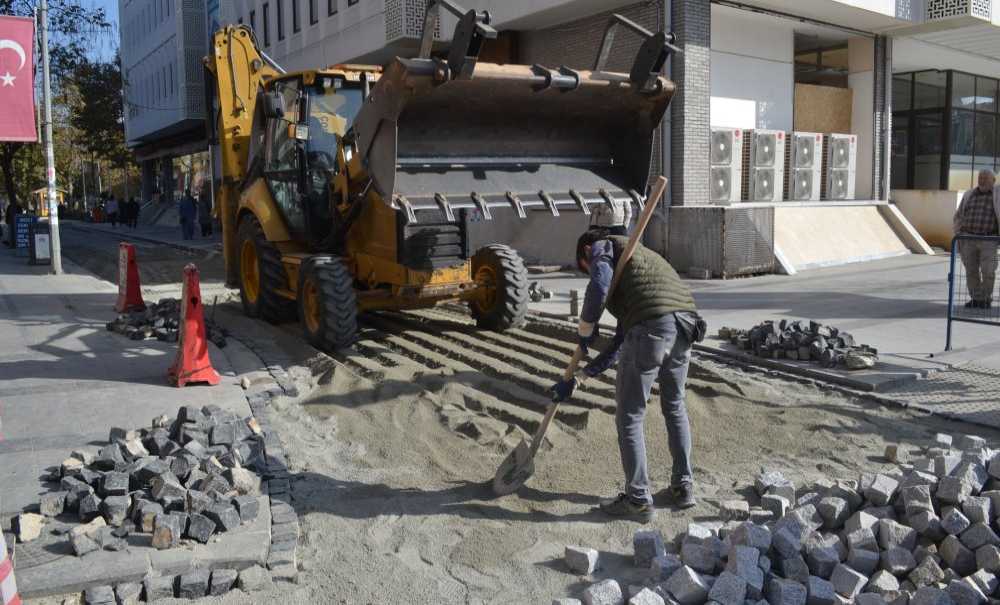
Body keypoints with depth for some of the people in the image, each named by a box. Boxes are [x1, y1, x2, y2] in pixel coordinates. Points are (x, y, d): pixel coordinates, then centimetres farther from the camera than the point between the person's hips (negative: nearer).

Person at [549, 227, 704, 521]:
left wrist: (585, 331, 6)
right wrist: (577, 380, 36)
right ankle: (683, 487, 36)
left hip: (651, 327, -8)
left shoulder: (603, 247, 16)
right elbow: (618, 345, 34)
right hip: (685, 324, 8)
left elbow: (599, 286, -10)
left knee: (629, 419, 7)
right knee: (675, 408, 28)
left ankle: (639, 500, 15)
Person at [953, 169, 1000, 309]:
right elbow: (959, 216, 12)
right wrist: (958, 236, 5)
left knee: (987, 271, -6)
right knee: (971, 271, 3)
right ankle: (976, 299, 13)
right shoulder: (969, 195, 7)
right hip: (969, 238, 3)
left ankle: (986, 299, 9)